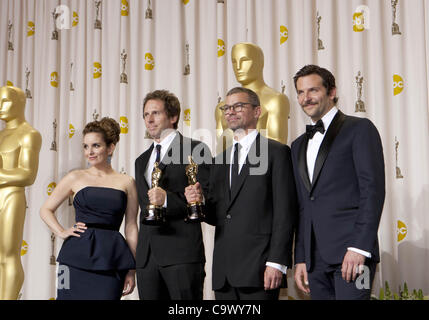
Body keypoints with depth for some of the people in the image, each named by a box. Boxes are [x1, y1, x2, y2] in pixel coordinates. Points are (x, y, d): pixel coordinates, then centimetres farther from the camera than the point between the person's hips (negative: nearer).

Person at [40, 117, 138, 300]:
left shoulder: (126, 182, 7)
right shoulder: (76, 178, 8)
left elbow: (131, 228, 6)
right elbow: (46, 209, 17)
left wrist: (132, 270, 3)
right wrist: (62, 232, 1)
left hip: (111, 258, 0)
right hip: (77, 257, 0)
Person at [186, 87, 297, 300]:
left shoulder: (276, 152, 0)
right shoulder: (220, 160, 19)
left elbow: (284, 212, -7)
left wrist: (277, 263, -15)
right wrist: (201, 201, -2)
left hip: (259, 267, -6)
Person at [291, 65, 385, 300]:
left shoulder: (360, 129, 1)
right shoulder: (299, 145, 21)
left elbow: (373, 190, -8)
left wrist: (359, 247, -16)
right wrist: (300, 259, 12)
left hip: (351, 251, -6)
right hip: (315, 258, 6)